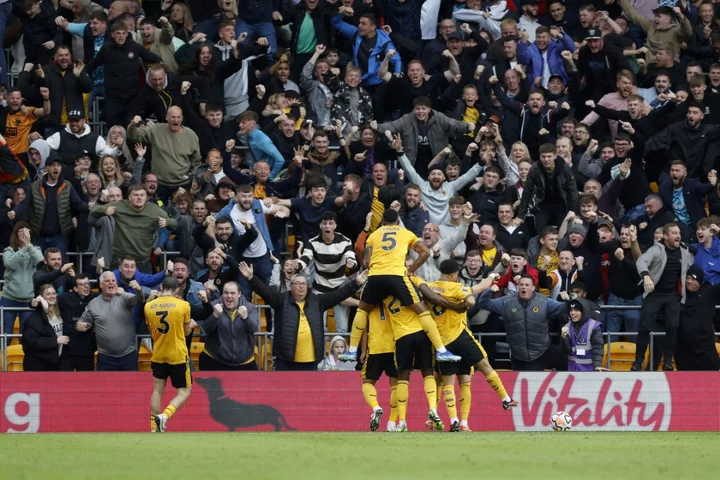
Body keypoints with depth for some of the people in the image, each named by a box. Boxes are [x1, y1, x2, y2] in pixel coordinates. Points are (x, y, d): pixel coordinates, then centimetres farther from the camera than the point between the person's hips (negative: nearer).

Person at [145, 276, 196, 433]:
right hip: (178, 355, -3)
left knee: (157, 391, 14)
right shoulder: (183, 305, -11)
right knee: (184, 392, 6)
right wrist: (191, 324, 25)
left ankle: (154, 428, 12)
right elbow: (186, 331, 4)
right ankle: (164, 415, -18)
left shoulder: (149, 306, -2)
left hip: (158, 355, 3)